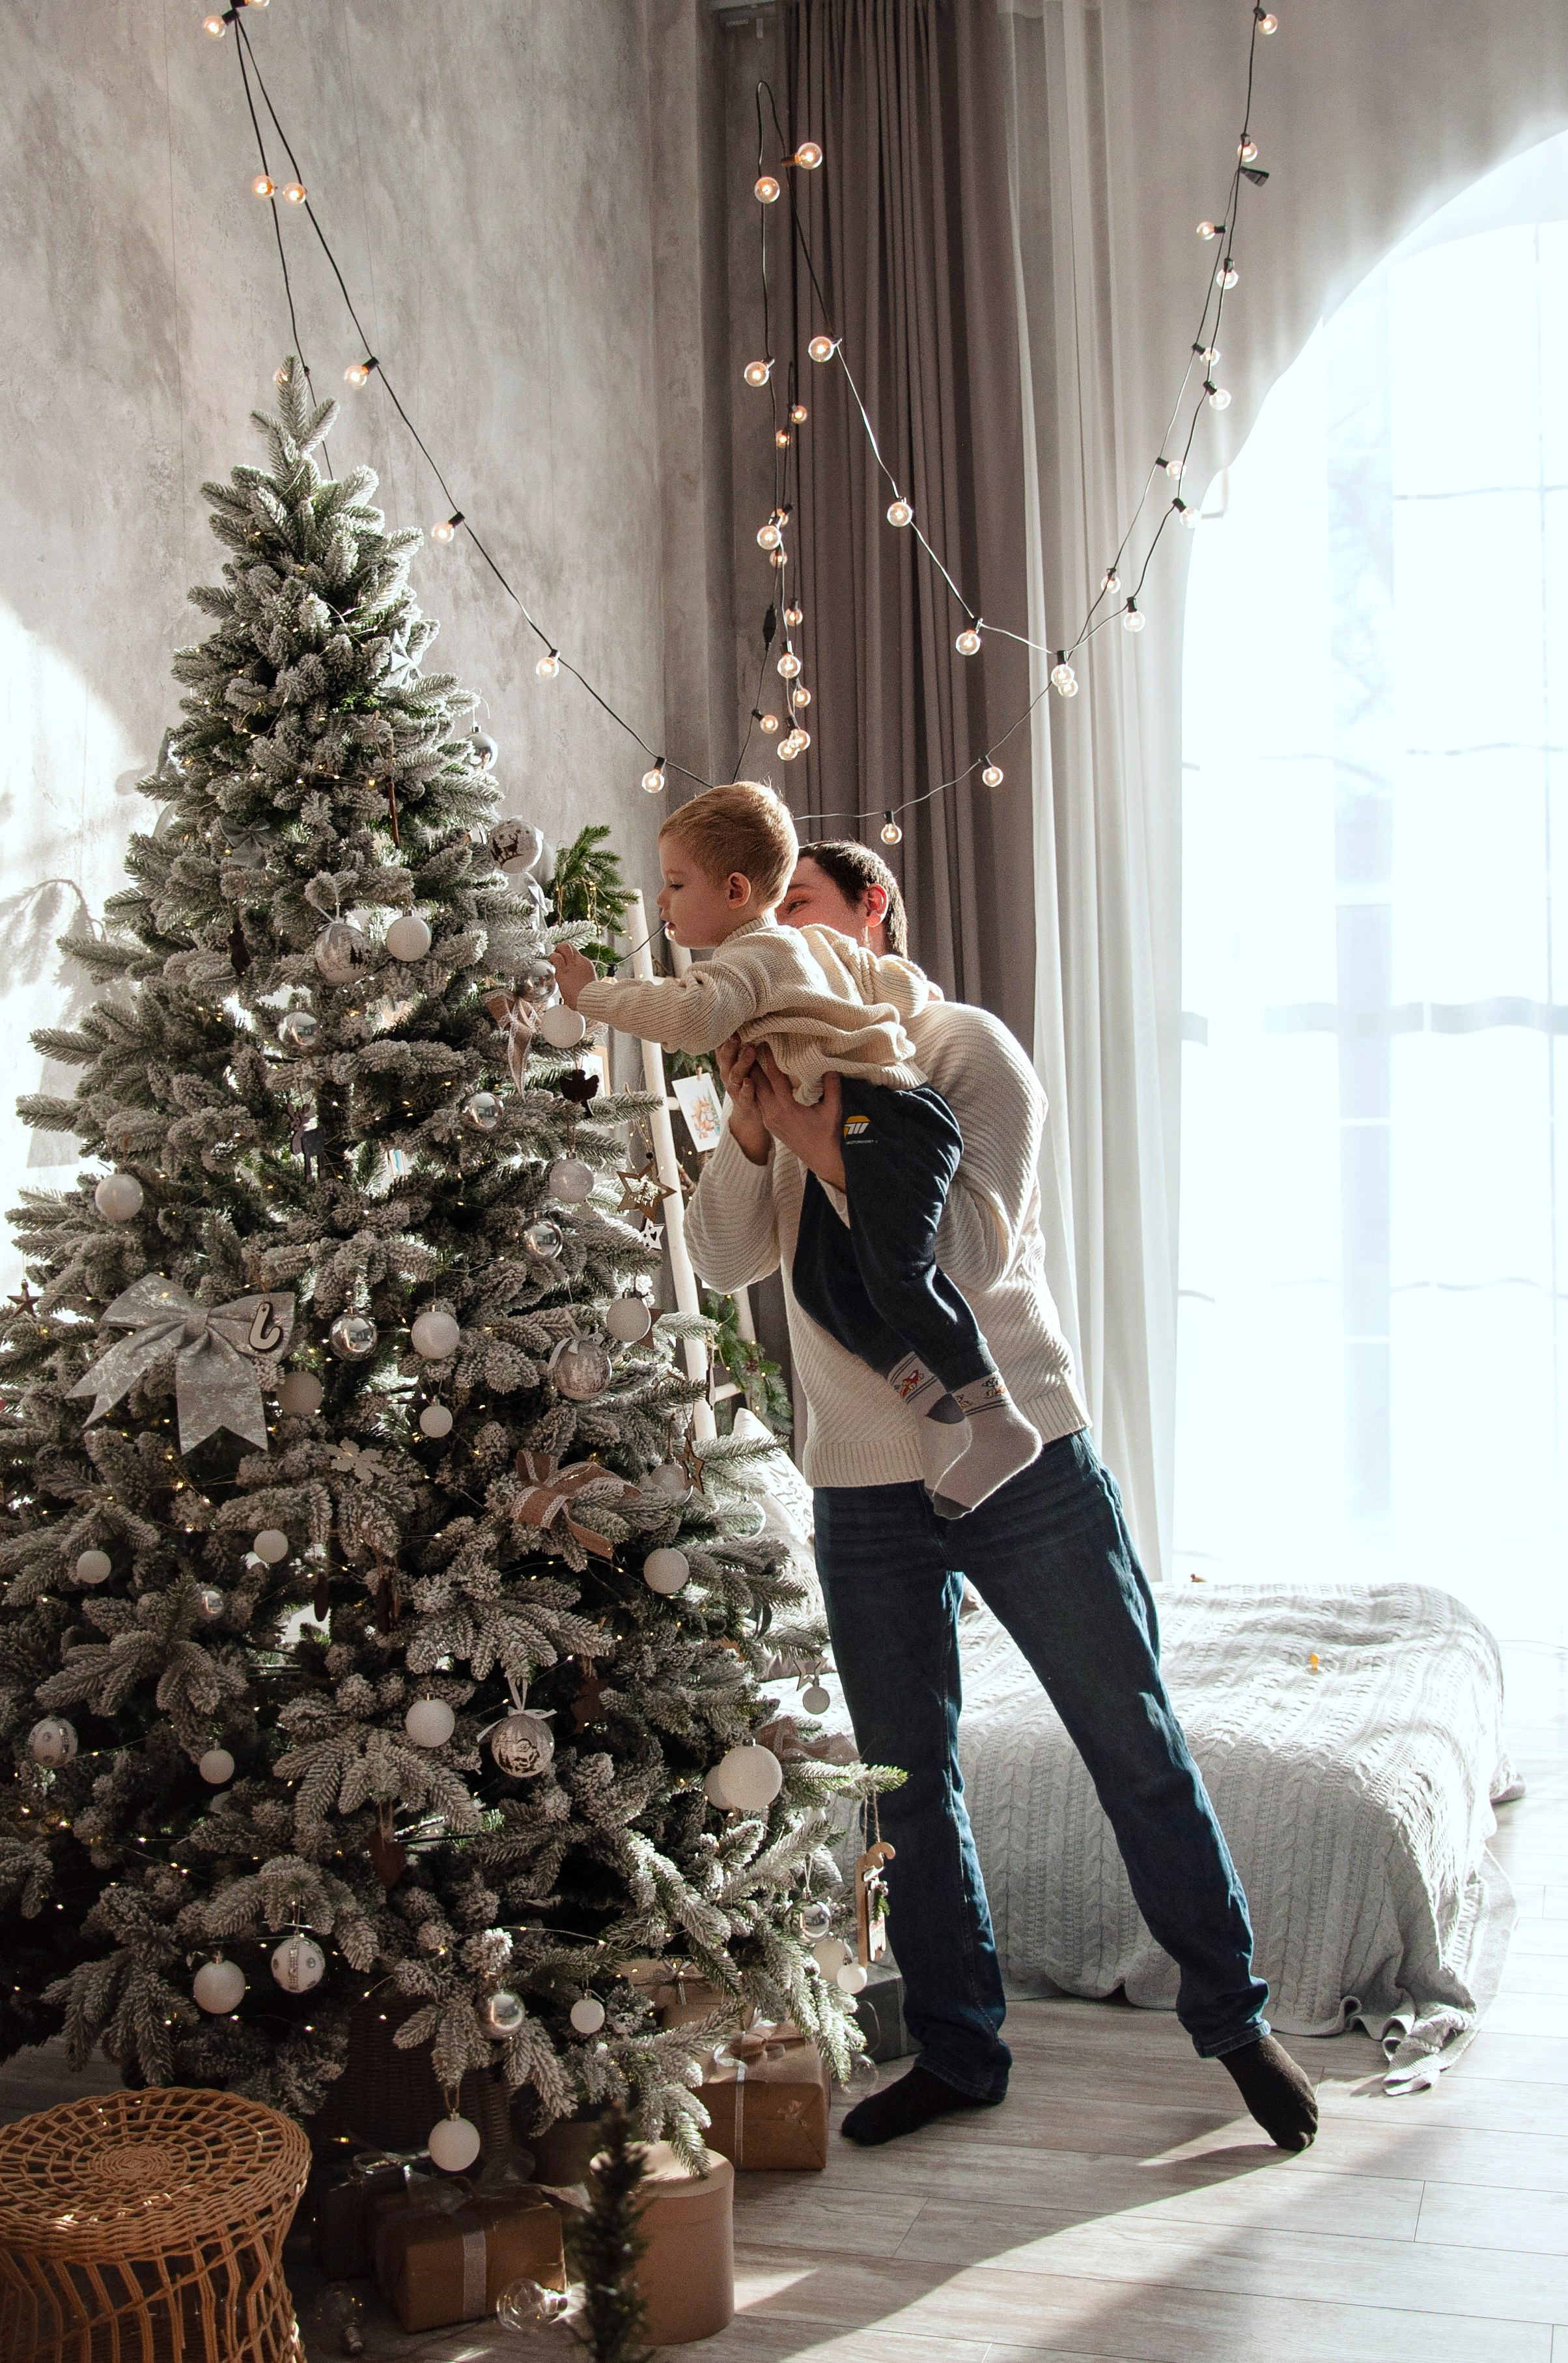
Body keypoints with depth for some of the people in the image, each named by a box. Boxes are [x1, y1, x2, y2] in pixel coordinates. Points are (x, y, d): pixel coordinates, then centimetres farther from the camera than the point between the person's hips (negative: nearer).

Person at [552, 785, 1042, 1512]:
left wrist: (592, 992, -19)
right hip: (848, 1132, 11)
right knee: (822, 1277, 4)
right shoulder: (815, 944, 23)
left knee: (896, 1273, -18)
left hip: (884, 1113, -11)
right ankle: (932, 1398, 3)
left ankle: (997, 1419, -14)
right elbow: (909, 986, 28)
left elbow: (690, 1016, -27)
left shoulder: (752, 956, -8)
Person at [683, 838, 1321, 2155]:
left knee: (1139, 1749, 5)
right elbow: (726, 1262, 0)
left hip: (1023, 1464, -4)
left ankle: (1234, 2019, 22)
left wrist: (826, 1144, -22)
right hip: (863, 1490, 4)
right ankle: (957, 2052, 27)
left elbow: (975, 1251, -18)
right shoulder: (787, 1072, 10)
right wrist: (748, 1130, -15)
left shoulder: (964, 1048, -6)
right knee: (910, 1783, 12)